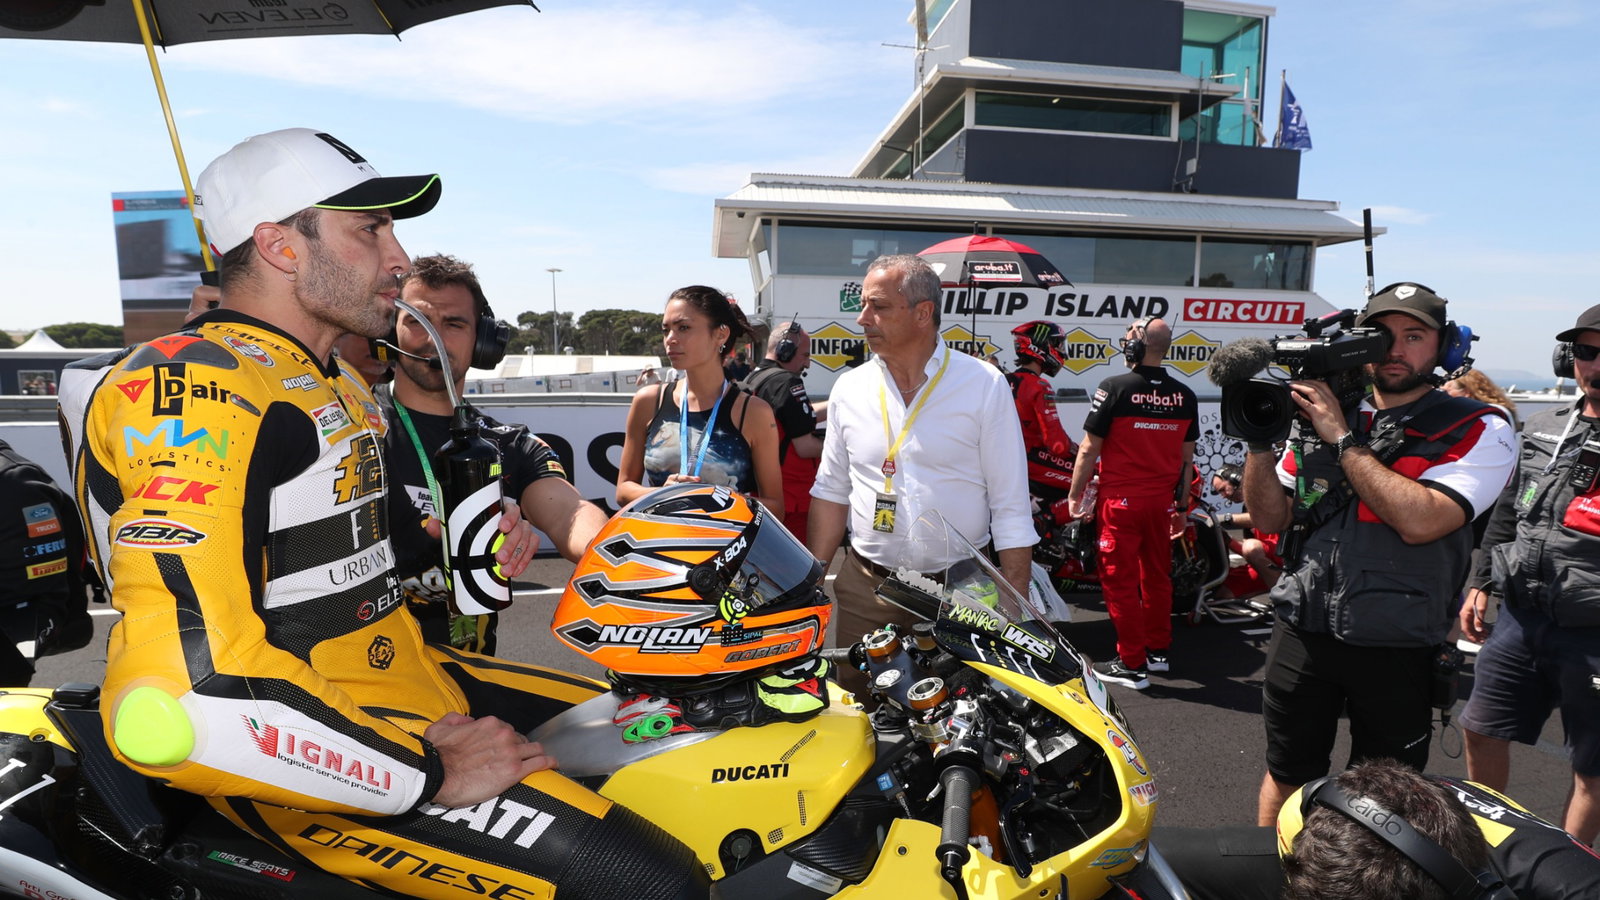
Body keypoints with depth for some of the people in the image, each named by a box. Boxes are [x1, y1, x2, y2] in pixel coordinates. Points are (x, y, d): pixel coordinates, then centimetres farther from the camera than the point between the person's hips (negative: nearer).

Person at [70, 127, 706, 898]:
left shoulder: (337, 386, 16)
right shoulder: (195, 384, -18)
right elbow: (176, 701, -31)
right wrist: (430, 771, -23)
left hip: (406, 682, 10)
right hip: (305, 757, -10)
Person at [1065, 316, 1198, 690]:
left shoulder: (1115, 389, -12)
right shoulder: (1184, 396, 4)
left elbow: (1089, 448, -10)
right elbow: (1187, 457, 10)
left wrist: (1075, 494, -1)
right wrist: (1182, 505, 19)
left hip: (1121, 501, -5)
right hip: (1162, 501, 6)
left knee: (1120, 579, 2)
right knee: (1157, 575, 17)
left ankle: (1132, 664, 7)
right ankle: (1159, 650, 30)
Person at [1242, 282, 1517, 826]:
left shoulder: (1478, 430, -5)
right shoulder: (1317, 415, 5)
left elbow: (1420, 521, -21)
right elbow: (1271, 517, 4)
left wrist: (1342, 439, -17)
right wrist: (1260, 438, -10)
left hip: (1396, 651, -2)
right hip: (1302, 633, 3)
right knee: (1285, 779, 17)